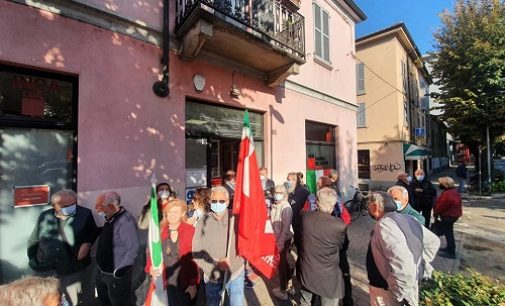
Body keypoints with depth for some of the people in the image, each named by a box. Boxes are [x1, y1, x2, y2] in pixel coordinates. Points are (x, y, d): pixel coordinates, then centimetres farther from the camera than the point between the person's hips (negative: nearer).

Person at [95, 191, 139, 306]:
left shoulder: (125, 221, -31)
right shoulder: (110, 218, -1)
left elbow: (133, 248, -32)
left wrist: (119, 270, -24)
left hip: (116, 275, -8)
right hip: (102, 271, 9)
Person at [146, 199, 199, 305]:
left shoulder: (190, 231, -9)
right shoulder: (159, 232, -1)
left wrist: (193, 282, -10)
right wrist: (151, 269, -17)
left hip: (185, 285, -2)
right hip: (165, 285, 2)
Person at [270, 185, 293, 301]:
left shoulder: (286, 208, -22)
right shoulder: (275, 205, 0)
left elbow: (286, 228, -22)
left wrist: (279, 243, -18)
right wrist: (275, 240, 11)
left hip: (283, 241, -7)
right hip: (277, 239, 7)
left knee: (281, 264, 7)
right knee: (284, 262, 23)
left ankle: (283, 291, 25)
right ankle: (289, 283, 44)